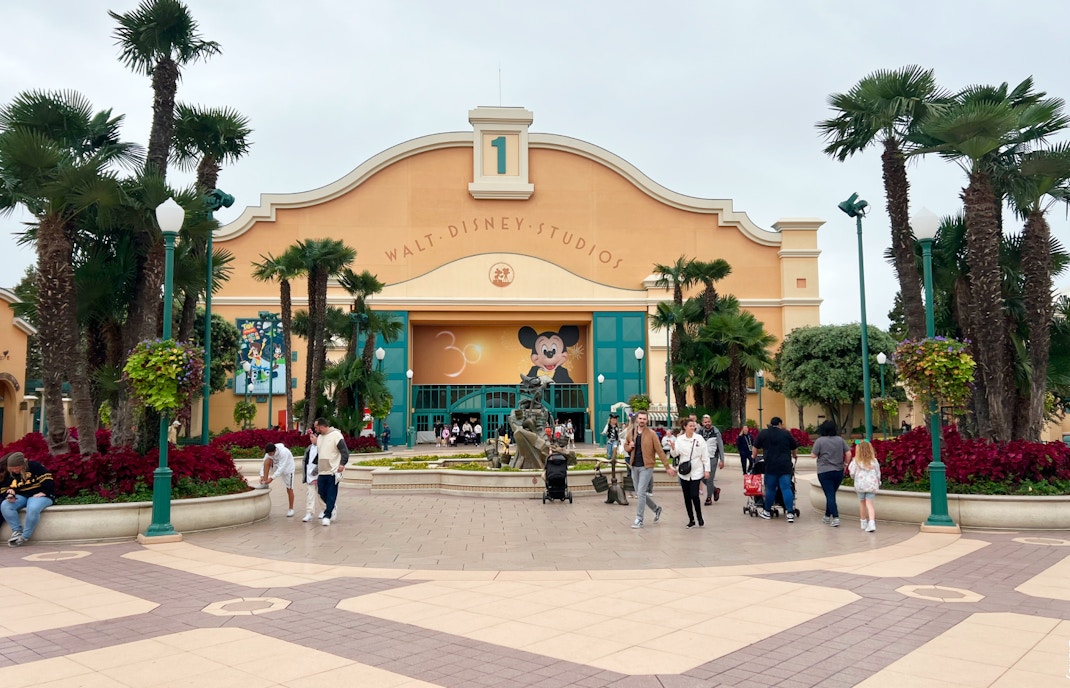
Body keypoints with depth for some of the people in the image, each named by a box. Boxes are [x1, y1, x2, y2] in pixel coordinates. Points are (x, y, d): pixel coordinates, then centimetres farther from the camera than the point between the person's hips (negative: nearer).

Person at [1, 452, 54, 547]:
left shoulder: (34, 466, -9)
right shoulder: (10, 474, 9)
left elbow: (47, 479, -13)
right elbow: (8, 488, 13)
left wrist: (43, 493, -20)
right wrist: (10, 494, -10)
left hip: (39, 495, -6)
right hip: (22, 496, 6)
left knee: (32, 509, -40)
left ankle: (25, 537, -24)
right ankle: (17, 531, -15)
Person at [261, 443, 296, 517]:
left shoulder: (283, 452, -36)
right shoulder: (268, 453, -18)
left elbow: (281, 468, -36)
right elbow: (264, 464, -15)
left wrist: (272, 478, -39)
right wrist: (262, 476, -29)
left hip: (287, 468, -5)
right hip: (277, 467, 5)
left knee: (289, 489, -3)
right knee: (267, 461, -24)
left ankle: (291, 509, 12)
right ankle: (265, 482, -19)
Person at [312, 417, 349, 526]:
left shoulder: (336, 435, -10)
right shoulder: (319, 437, 15)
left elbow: (345, 451, -13)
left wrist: (342, 464, -25)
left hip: (333, 472, -7)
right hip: (322, 472, 7)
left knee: (331, 495, -4)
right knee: (322, 493, 7)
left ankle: (327, 516, 0)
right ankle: (331, 509, 28)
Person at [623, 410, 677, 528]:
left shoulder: (651, 433, -8)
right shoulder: (631, 432, 5)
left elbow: (660, 451, -7)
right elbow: (625, 446, 19)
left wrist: (668, 467, -8)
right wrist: (629, 446, -6)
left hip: (646, 467, -5)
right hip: (634, 466, 5)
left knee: (641, 493, -10)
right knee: (639, 493, 12)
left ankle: (639, 519, -1)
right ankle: (656, 509, 34)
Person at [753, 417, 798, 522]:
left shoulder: (763, 433, 7)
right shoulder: (786, 433, 6)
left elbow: (756, 447, 14)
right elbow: (794, 448, 15)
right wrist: (794, 457, 35)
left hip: (770, 465, 0)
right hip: (785, 465, 0)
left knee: (770, 489, 10)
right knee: (786, 488, -2)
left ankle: (767, 511, 22)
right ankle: (790, 513, -9)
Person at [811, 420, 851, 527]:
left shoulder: (819, 441, -9)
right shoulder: (840, 440, 3)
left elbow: (813, 455, -9)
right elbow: (848, 453, 1)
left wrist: (812, 451, 11)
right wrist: (845, 464, 14)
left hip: (824, 472, -4)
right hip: (839, 471, 4)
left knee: (830, 495, -3)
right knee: (831, 494, 17)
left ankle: (835, 518, -13)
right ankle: (827, 516, 27)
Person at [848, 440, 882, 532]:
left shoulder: (856, 461, -6)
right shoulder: (874, 461, 0)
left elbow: (852, 473, -5)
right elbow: (878, 474, 6)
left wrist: (854, 476, 18)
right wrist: (878, 484, 20)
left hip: (860, 484, -1)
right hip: (872, 484, 1)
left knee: (862, 502, 16)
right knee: (869, 503, -2)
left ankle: (863, 522, 27)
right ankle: (872, 522, -21)